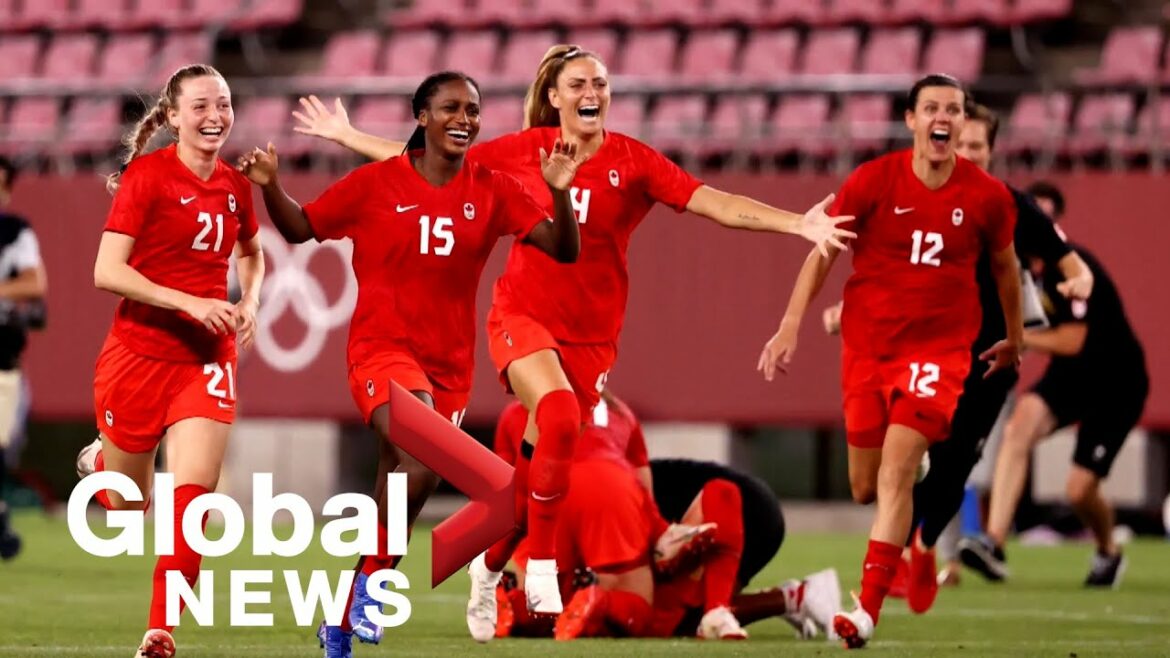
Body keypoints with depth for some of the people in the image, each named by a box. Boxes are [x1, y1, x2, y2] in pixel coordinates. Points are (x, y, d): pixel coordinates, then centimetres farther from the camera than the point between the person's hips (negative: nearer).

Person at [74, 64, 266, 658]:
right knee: (128, 507, 11)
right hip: (140, 352, -3)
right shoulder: (147, 175, -12)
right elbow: (107, 272, -17)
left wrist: (249, 303, 6)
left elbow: (251, 253, 26)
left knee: (193, 493, -16)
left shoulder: (234, 186, 5)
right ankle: (99, 462, 49)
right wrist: (189, 302, -24)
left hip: (207, 359, 3)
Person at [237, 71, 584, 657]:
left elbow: (563, 250, -2)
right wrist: (269, 187, -10)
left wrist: (560, 194, -19)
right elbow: (300, 229, 7)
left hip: (449, 365, 4)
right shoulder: (376, 184, -2)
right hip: (381, 350, -4)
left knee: (398, 492, 9)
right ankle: (372, 582, -12)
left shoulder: (492, 191, 3)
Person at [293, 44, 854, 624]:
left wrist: (799, 225, -24)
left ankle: (490, 566, 34)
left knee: (537, 468, 5)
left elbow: (718, 204, -11)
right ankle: (542, 568, -18)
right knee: (560, 417, -30)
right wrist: (346, 136, 13)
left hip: (590, 334, 1)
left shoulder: (633, 162, -3)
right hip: (522, 316, -1)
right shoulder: (524, 150, -1)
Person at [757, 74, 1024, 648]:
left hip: (939, 347, -2)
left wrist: (1014, 338, 25)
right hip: (866, 343, 2)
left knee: (896, 467, -20)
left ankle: (868, 610, -22)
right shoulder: (872, 181, -6)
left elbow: (1005, 265, 14)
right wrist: (790, 326, -6)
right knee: (864, 488, 7)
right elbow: (823, 251, 1)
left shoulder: (987, 196, -4)